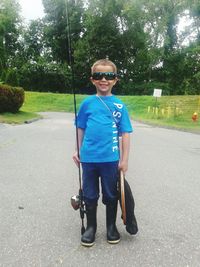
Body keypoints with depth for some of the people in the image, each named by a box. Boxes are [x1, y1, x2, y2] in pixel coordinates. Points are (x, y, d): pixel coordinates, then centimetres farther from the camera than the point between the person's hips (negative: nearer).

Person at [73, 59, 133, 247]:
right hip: (88, 158, 1)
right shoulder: (87, 102, 1)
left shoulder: (119, 105, -3)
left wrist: (124, 159, -4)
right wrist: (78, 151, 6)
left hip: (111, 159, -1)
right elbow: (81, 128, 9)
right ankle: (90, 227, 36)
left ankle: (111, 227, 37)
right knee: (90, 195, 15)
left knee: (111, 195, 15)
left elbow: (125, 133, -2)